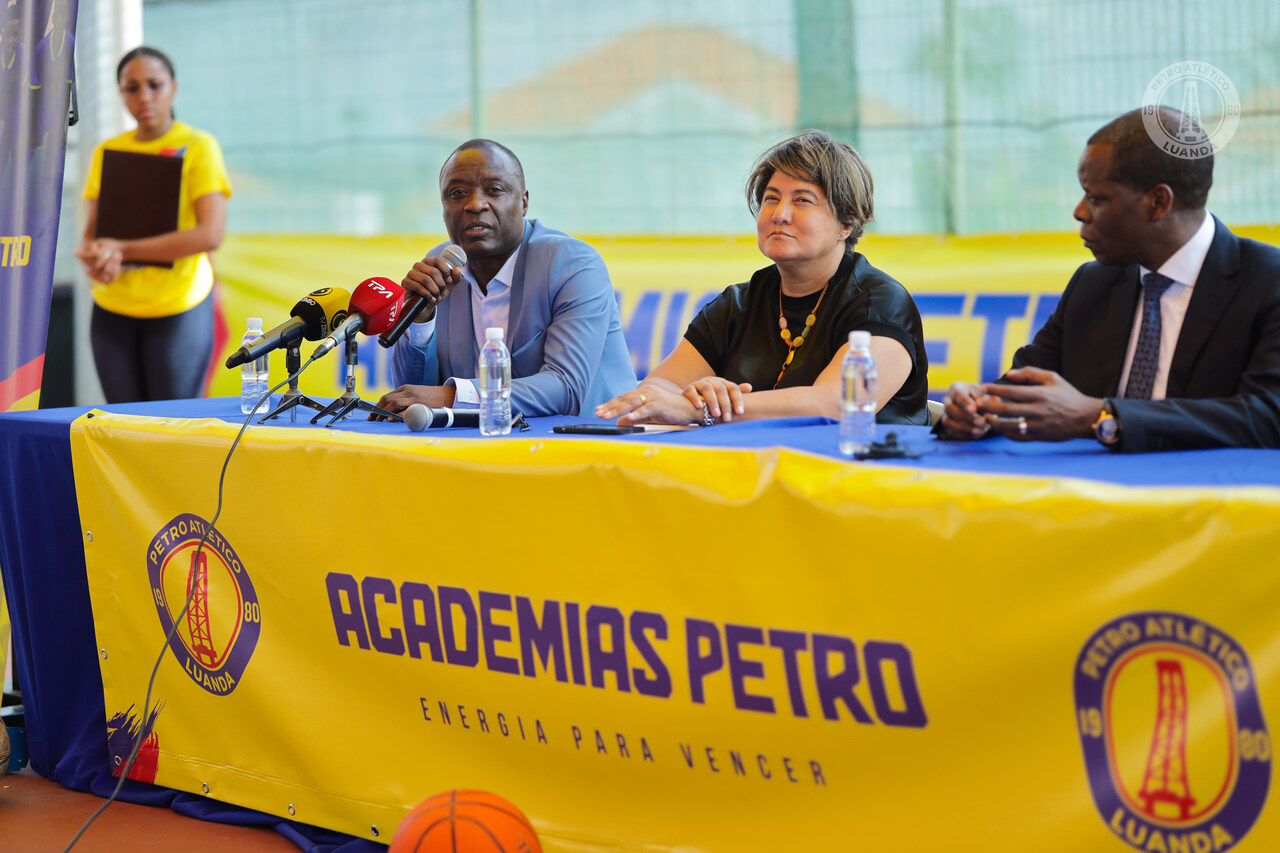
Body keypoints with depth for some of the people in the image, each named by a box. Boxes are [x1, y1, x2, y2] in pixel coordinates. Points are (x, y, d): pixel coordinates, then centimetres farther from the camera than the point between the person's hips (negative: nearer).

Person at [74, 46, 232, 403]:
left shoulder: (198, 146, -5)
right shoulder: (107, 151, 9)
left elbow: (210, 235, -15)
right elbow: (91, 232, 13)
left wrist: (122, 249, -18)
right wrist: (97, 259, -13)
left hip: (178, 308, -4)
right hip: (112, 310, 4)